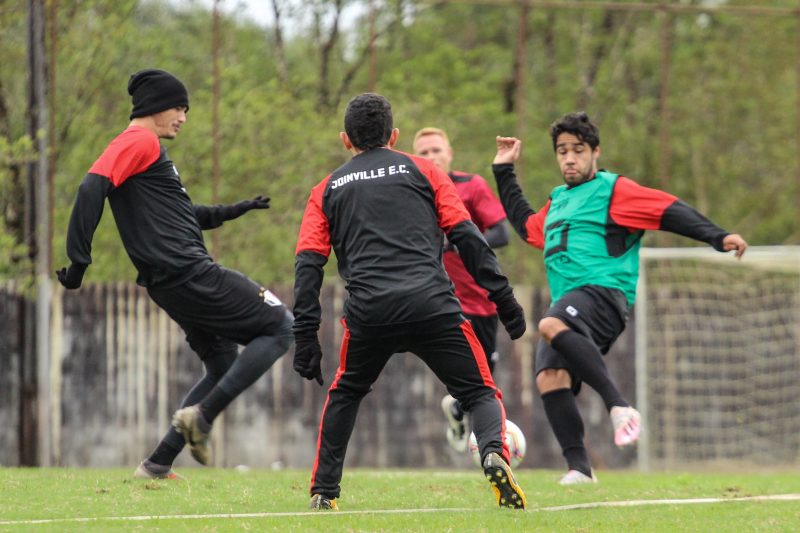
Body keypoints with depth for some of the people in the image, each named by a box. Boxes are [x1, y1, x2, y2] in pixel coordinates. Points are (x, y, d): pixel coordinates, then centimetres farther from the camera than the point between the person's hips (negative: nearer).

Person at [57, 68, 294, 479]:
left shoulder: (144, 147, 24)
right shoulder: (140, 141, -7)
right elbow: (93, 187, -21)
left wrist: (232, 211, 36)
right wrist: (79, 261, -25)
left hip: (170, 286, 10)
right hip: (189, 273, -10)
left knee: (224, 369, 18)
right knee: (278, 326, -4)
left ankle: (157, 464, 13)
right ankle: (201, 415, -12)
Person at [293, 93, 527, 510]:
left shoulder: (327, 190, 21)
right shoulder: (422, 171, 18)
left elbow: (308, 264, 10)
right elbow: (467, 237, 8)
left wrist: (305, 338, 8)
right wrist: (504, 300, 8)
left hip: (368, 314, 1)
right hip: (433, 306, -1)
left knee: (345, 393, 27)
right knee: (480, 394, 8)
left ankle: (324, 492, 20)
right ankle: (494, 453, -24)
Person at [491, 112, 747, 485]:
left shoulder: (613, 190, 5)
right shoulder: (557, 201, 28)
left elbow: (671, 211, -4)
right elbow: (526, 226, 47)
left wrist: (718, 237, -16)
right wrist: (504, 172, 46)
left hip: (603, 292, -7)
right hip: (567, 304, 7)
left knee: (552, 325, -37)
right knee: (549, 378, -15)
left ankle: (619, 406, -39)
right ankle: (579, 468, -17)